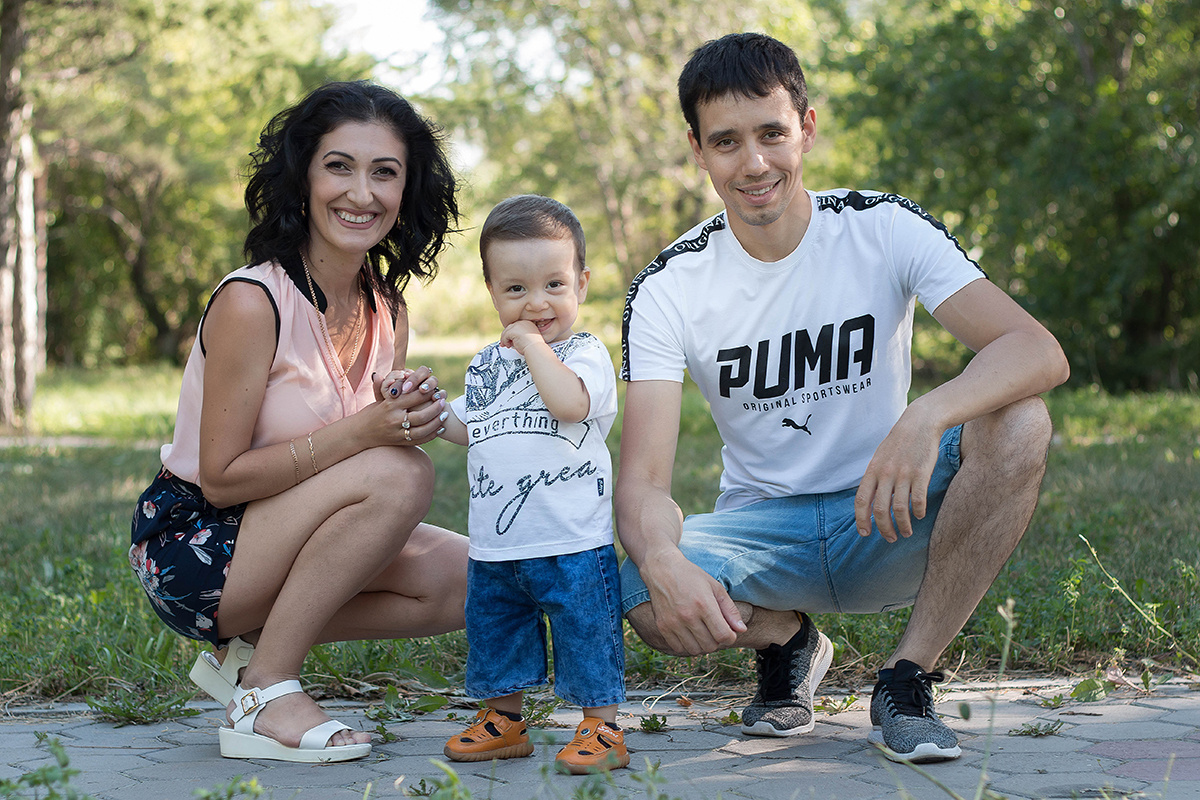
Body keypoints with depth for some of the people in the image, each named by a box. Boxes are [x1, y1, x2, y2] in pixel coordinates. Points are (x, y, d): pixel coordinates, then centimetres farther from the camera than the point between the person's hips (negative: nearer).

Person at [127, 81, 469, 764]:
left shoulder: (389, 313, 2)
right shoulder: (251, 302, -21)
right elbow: (221, 478, -20)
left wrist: (410, 417, -16)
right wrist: (361, 433, -28)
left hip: (280, 538, 8)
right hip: (191, 547, -8)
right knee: (402, 475, -27)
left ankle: (253, 646, 5)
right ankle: (266, 694, -16)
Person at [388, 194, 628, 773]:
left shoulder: (585, 354, -6)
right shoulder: (487, 366, 14)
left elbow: (569, 402, -27)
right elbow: (467, 429, 22)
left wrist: (533, 343, -18)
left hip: (571, 544, -6)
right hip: (494, 547, 7)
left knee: (585, 633, -1)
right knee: (493, 633, 17)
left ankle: (601, 727, 12)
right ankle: (503, 721, 33)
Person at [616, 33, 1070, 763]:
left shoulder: (885, 229, -10)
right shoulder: (668, 290, -9)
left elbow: (1040, 352, -23)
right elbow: (643, 481, -18)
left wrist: (927, 417, -44)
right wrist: (662, 561, -44)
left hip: (888, 519, 0)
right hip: (764, 533, 0)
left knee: (1018, 426, -29)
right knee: (648, 600, -32)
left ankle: (908, 681, -14)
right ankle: (788, 639, 5)